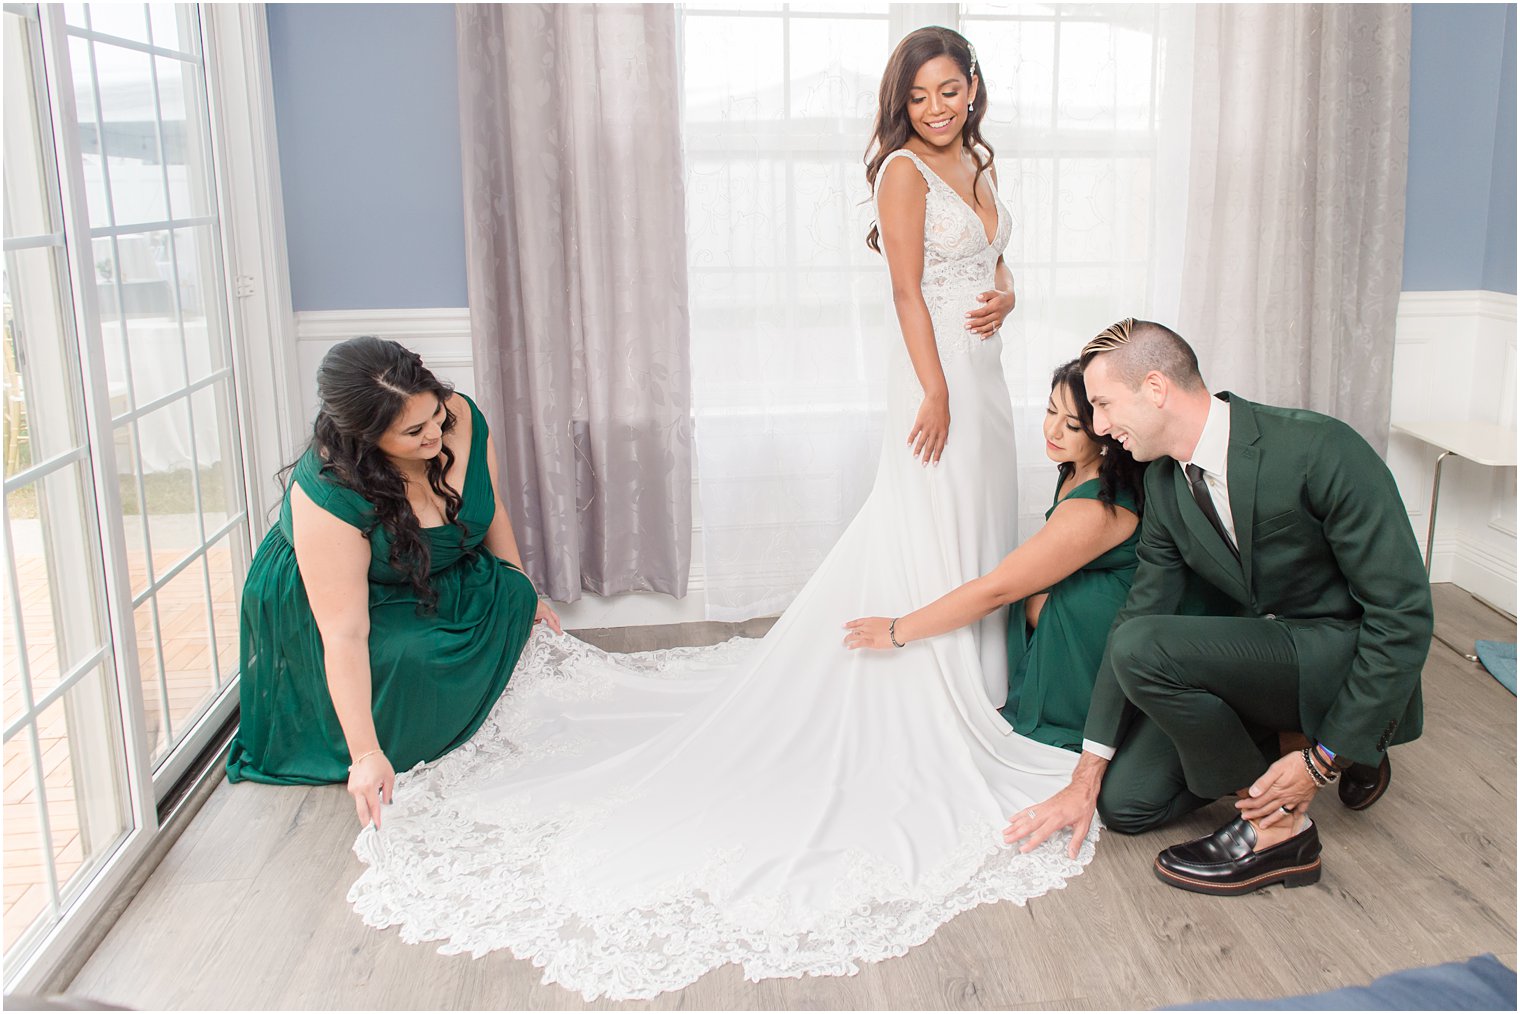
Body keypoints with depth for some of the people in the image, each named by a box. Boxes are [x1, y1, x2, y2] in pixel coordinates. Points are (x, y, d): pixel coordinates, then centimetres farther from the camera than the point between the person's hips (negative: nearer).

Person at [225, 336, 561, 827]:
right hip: (320, 598, -6)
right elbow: (343, 635, -40)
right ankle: (399, 750, -4)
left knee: (511, 596, -16)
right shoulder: (327, 495, -39)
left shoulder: (461, 418, -24)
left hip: (430, 578, 7)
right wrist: (367, 755, -42)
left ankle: (461, 730, 1)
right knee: (412, 657, -33)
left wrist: (522, 596, 4)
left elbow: (493, 512, -4)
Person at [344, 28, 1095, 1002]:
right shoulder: (905, 170, -11)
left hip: (983, 368, 9)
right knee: (930, 538, -4)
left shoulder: (979, 164, 15)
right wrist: (937, 392, -20)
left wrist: (1005, 296, -3)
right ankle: (938, 711, 5)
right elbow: (909, 290, -16)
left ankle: (975, 682, 28)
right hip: (936, 370, -9)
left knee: (977, 528, 15)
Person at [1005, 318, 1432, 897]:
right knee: (1124, 802, -2)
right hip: (1260, 653, 7)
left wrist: (1324, 760, -20)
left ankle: (1277, 827, -10)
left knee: (1142, 648, -29)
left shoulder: (1320, 451, -25)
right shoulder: (1163, 480, -2)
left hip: (1349, 655, -7)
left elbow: (1403, 613, -22)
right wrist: (1087, 775, -2)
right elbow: (1142, 606, 1)